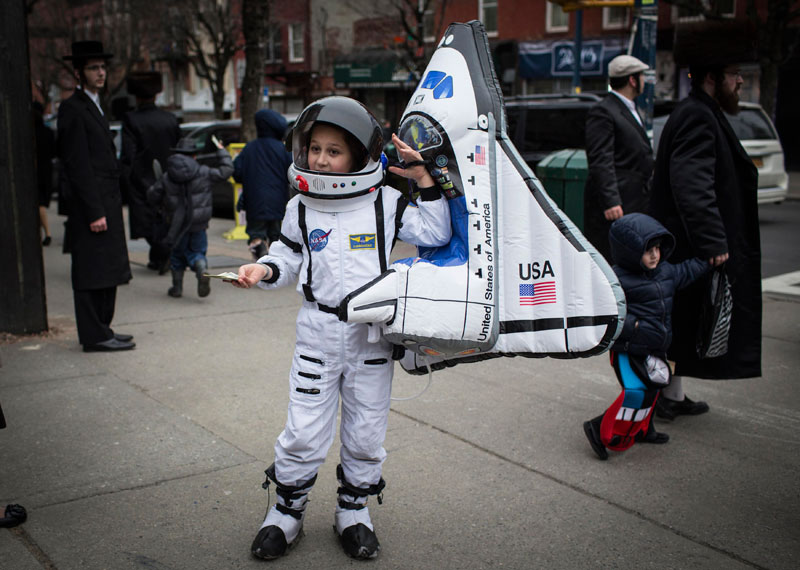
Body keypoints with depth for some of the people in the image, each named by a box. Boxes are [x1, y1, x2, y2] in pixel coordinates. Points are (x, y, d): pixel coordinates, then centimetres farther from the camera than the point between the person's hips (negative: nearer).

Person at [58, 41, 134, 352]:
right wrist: (94, 212, -20)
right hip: (90, 205, -10)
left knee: (107, 270, 13)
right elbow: (78, 165, -17)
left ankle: (101, 330, 22)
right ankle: (95, 336, 2)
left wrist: (111, 206, 17)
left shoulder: (94, 106, 19)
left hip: (106, 202, 10)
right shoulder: (73, 108, -11)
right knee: (92, 271, -4)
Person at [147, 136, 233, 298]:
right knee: (197, 251, 12)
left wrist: (163, 205, 24)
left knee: (178, 254, 16)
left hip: (178, 224, 1)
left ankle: (177, 286, 20)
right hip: (198, 224, 0)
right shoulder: (204, 173, -4)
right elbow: (226, 170, 5)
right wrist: (221, 151, 18)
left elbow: (152, 196, 3)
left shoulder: (167, 178, -2)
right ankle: (203, 271, -20)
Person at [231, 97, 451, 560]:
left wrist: (425, 180, -9)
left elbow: (436, 235, -2)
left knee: (366, 431, 11)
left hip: (373, 334, 0)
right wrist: (263, 270, -8)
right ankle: (288, 509, 23)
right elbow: (288, 259, 13)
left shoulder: (385, 203, -3)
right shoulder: (301, 208, 2)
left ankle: (354, 509, 31)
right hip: (319, 331, 0)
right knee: (305, 431, 1)